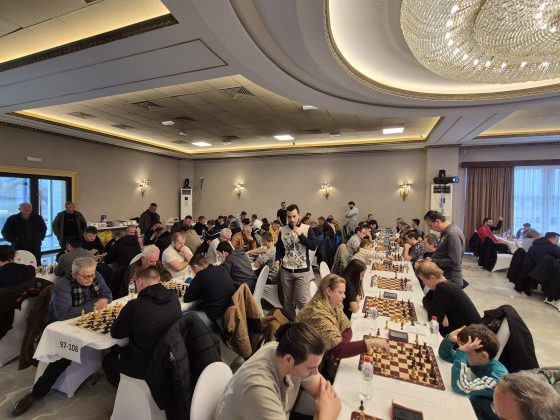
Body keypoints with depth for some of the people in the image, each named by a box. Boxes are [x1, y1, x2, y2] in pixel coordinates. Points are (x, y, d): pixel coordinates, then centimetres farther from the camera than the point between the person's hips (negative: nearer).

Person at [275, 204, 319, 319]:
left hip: (302, 271, -2)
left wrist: (300, 235, -20)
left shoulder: (307, 229, -4)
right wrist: (278, 259, -4)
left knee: (302, 301, -3)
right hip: (286, 270, 3)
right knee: (288, 300, 14)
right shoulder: (282, 230, 2)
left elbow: (314, 246, -13)